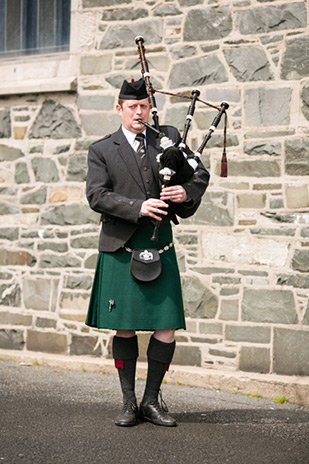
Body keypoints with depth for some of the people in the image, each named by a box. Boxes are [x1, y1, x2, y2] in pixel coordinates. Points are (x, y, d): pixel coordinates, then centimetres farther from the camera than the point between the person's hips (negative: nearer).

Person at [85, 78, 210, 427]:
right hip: (121, 251, -2)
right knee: (125, 330, 4)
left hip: (160, 250, 2)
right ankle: (128, 402, 17)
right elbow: (97, 195, -7)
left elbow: (200, 173, 11)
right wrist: (137, 207, -20)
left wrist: (186, 192, -11)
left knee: (167, 330, -2)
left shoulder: (169, 137, 10)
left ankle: (151, 401, 13)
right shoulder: (101, 150, 3)